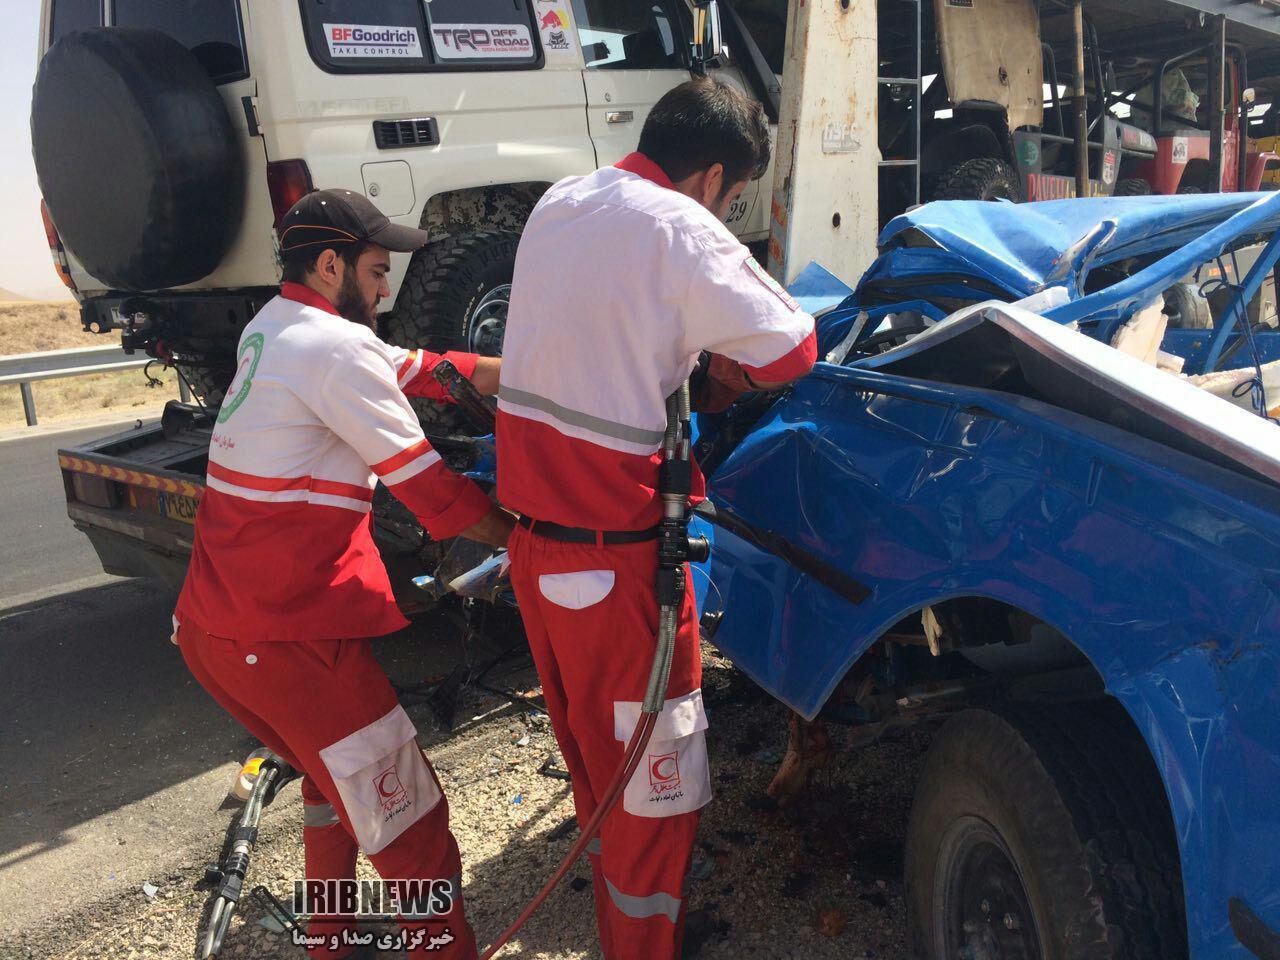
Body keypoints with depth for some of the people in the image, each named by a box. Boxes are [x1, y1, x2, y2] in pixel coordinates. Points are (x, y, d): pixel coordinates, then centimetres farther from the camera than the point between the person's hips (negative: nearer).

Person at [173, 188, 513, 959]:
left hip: (214, 622, 10)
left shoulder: (270, 329, 13)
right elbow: (429, 488, -15)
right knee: (409, 822, -1)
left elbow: (420, 370, 12)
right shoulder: (339, 347, -16)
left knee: (337, 774, 29)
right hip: (284, 636, -10)